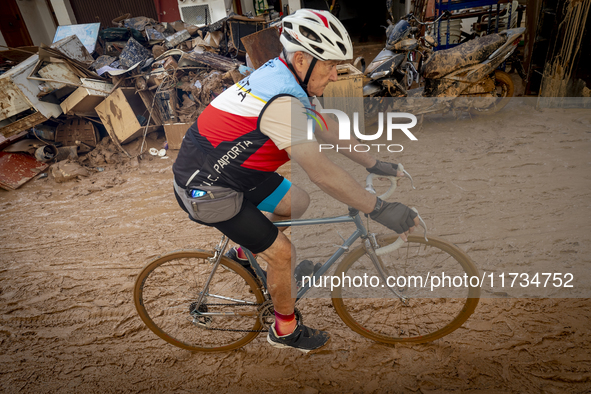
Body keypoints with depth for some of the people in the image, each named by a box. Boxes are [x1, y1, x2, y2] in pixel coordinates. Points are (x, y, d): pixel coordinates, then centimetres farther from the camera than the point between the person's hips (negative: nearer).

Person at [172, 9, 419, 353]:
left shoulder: (282, 75, 2)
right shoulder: (282, 101, -29)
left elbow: (328, 133, 7)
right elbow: (323, 173, -34)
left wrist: (375, 164, 8)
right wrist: (381, 211, -27)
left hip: (229, 166, 9)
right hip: (204, 188, -9)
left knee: (298, 202, 13)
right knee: (283, 252, -5)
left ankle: (245, 253, 32)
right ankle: (285, 331, 21)